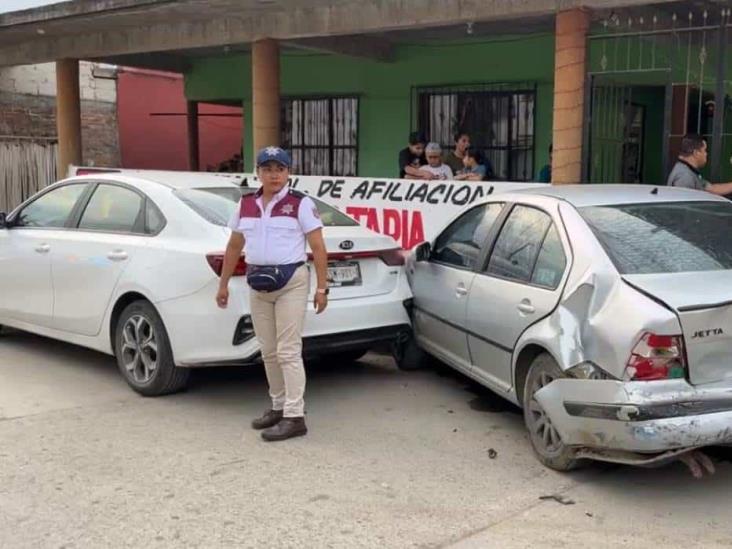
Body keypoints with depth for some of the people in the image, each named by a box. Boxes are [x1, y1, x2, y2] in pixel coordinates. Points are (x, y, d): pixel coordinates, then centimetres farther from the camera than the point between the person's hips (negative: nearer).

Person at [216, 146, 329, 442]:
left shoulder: (301, 203, -5)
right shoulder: (245, 205, 10)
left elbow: (318, 248, -6)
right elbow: (234, 247, 17)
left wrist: (322, 287, -11)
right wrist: (223, 284, 17)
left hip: (291, 282, -6)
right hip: (257, 285, 6)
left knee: (288, 352, -6)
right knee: (269, 352, 12)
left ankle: (295, 417, -2)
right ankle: (279, 406, 26)